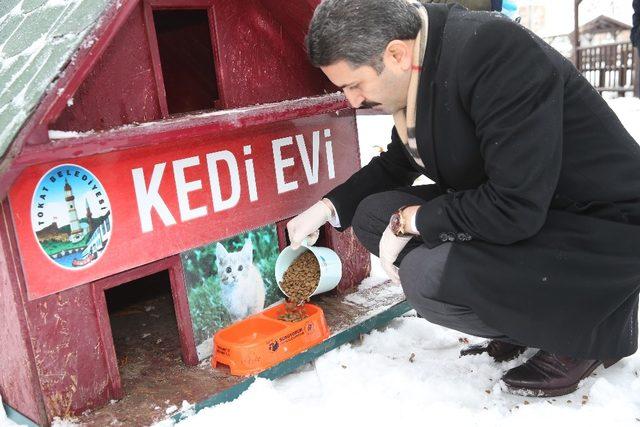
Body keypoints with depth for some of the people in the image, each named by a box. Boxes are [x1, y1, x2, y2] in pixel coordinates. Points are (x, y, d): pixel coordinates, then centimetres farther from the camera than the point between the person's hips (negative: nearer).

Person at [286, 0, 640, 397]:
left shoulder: (497, 53, -27)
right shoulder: (413, 72, -1)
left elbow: (514, 209, -30)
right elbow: (395, 164, 16)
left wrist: (408, 220, -17)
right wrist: (328, 207, 5)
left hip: (602, 231, -8)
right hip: (511, 206, 9)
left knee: (427, 276, -28)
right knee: (373, 214, -1)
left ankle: (597, 325, -1)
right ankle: (523, 315, 8)